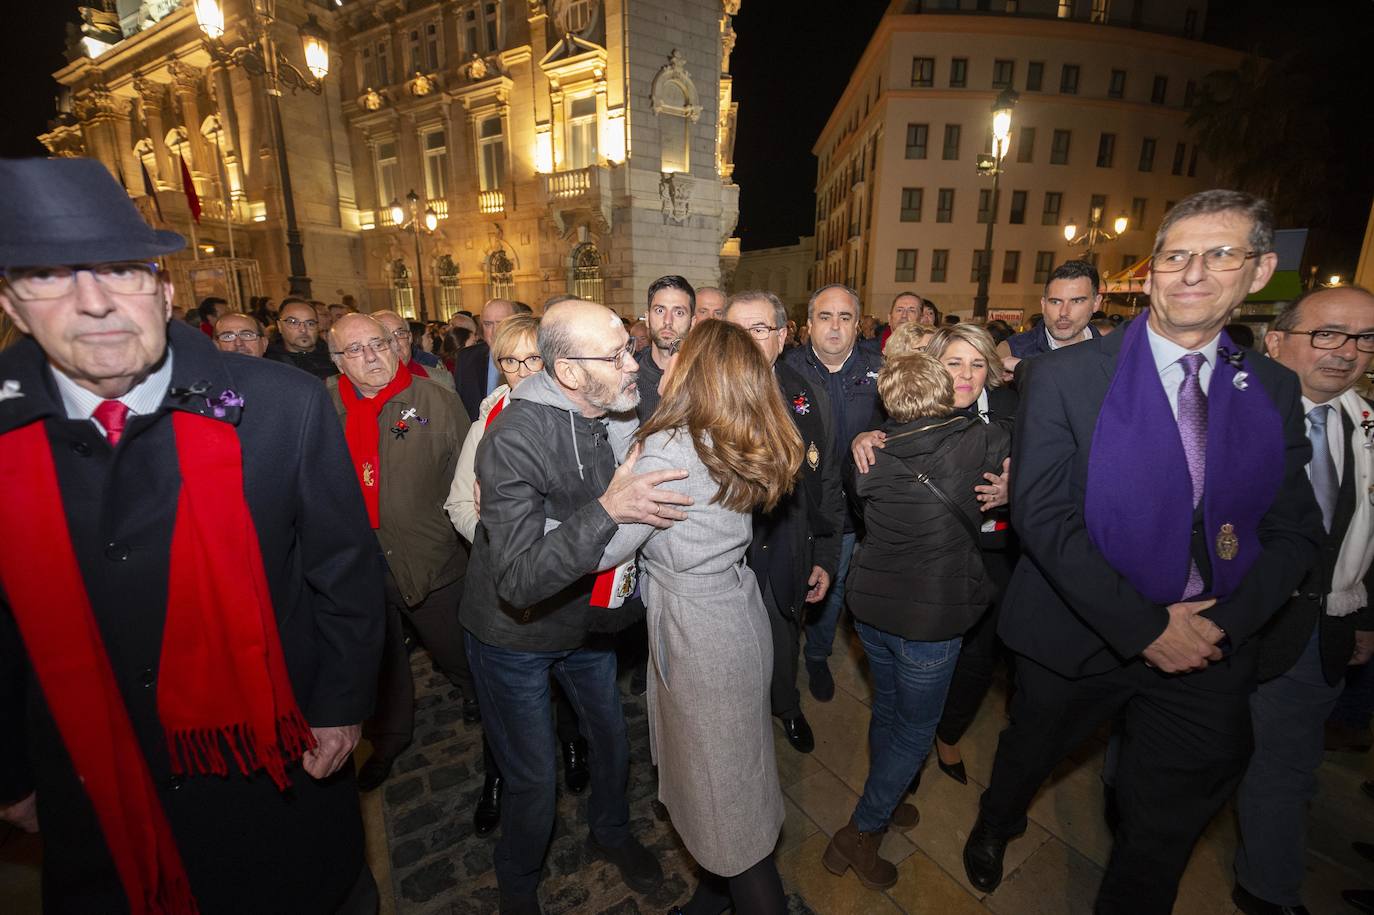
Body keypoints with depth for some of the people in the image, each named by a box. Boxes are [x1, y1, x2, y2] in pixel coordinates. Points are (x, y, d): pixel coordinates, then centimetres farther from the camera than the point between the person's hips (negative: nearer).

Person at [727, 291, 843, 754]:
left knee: (785, 644, 24)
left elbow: (828, 483, 0)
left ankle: (787, 707, 56)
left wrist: (825, 559, 0)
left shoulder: (810, 398, -5)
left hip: (790, 555, 2)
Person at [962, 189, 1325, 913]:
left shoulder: (1275, 392, 1)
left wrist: (1226, 623, -12)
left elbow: (1294, 530, 3)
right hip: (1080, 636, -2)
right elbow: (1040, 513, -19)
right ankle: (994, 826, 56)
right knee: (1026, 758, 22)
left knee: (1166, 825, 19)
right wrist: (1145, 627, -20)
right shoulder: (1065, 376, -13)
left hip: (1209, 652, 3)